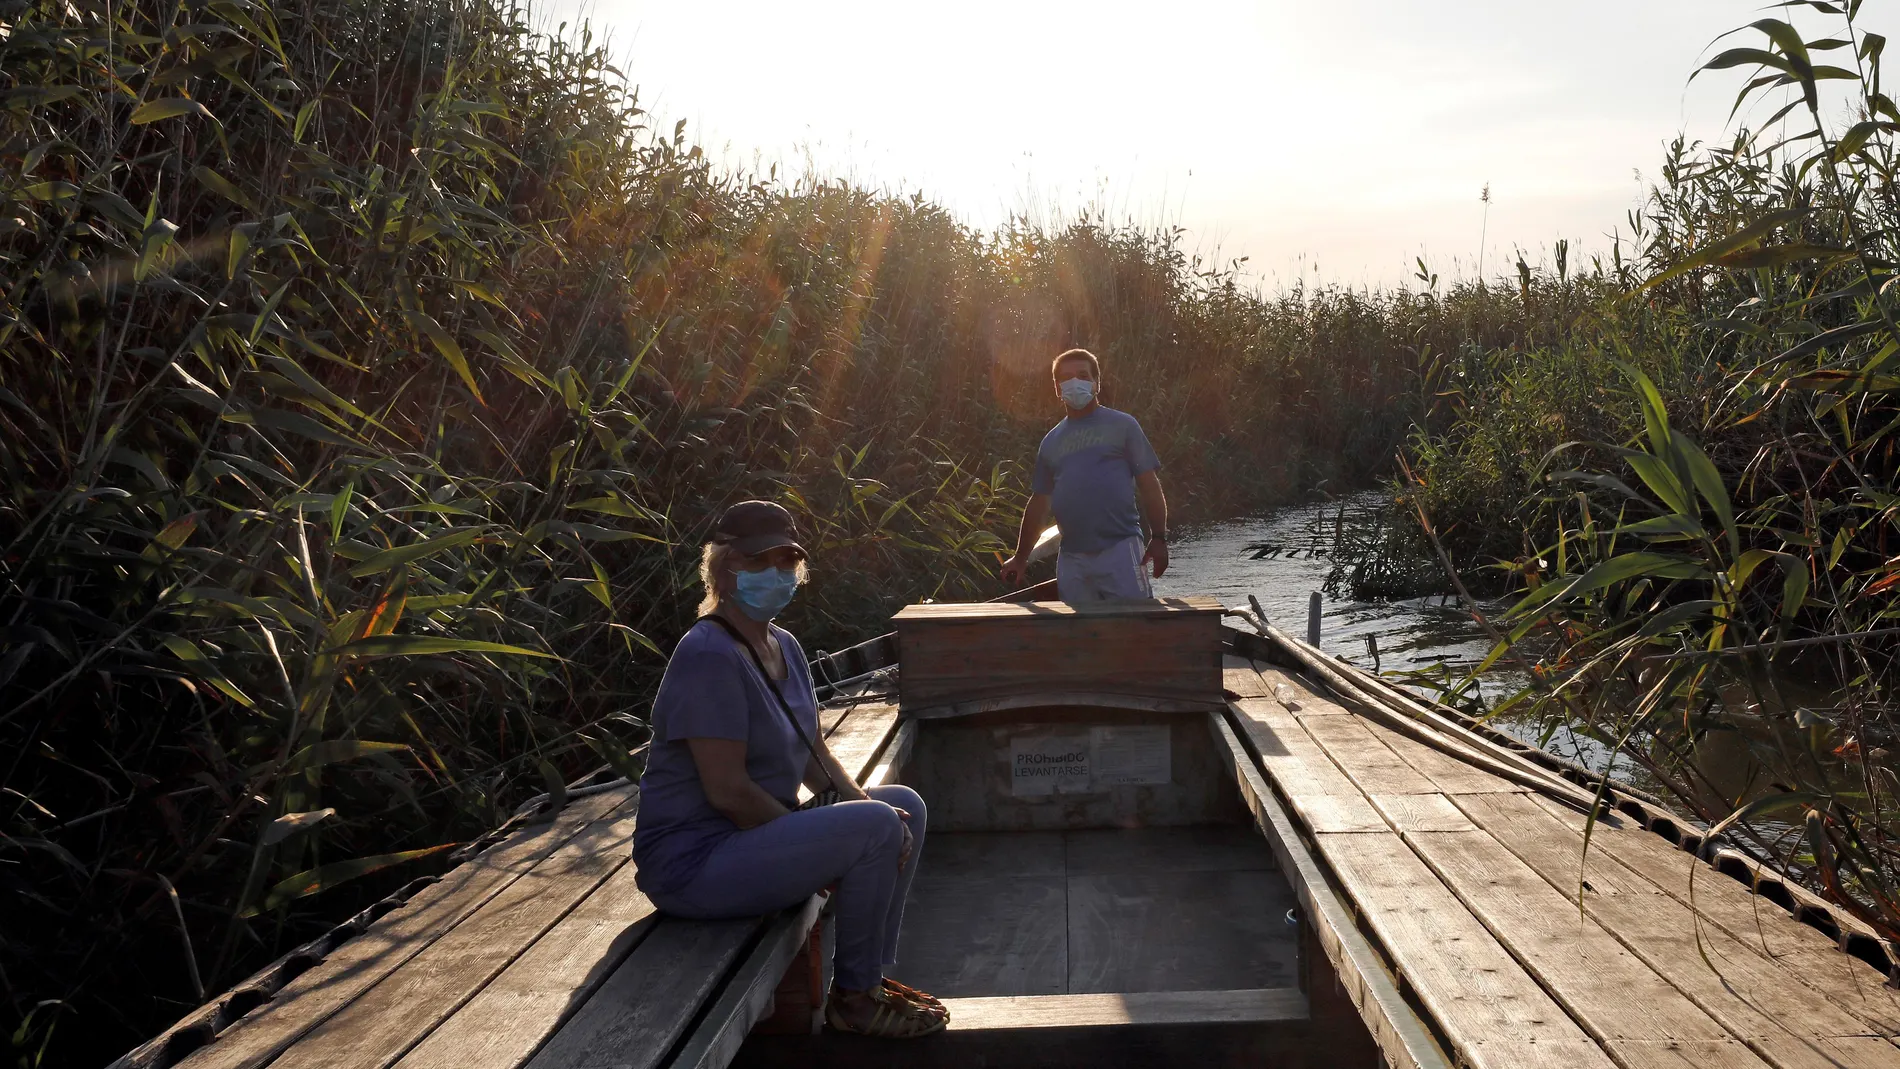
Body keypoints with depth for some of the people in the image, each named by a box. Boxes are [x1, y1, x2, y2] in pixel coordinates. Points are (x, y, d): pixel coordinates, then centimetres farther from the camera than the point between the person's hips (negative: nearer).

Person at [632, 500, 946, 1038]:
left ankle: (872, 973, 14)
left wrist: (863, 806, -6)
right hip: (694, 859, -10)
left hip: (756, 835, 10)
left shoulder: (784, 646, 9)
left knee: (906, 807, 8)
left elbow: (815, 755, 13)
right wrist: (825, 853, -15)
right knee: (877, 830, -22)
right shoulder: (711, 656, -21)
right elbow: (727, 790, -25)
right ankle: (853, 997, -3)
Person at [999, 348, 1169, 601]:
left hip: (1120, 549, -4)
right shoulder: (1052, 441, 15)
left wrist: (1159, 538, -7)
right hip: (1071, 558, 4)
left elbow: (1149, 485, 0)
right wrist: (1021, 558, 17)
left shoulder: (1121, 426, 3)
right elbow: (1040, 503, 19)